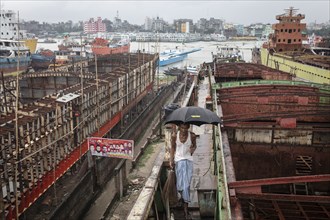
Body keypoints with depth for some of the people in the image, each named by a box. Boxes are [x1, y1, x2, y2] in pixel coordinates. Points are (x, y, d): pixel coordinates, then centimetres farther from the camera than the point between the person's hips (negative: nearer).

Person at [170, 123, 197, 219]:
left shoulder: (192, 135, -10)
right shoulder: (175, 135, -11)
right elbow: (172, 148, 2)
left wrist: (193, 149, -16)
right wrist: (171, 160, -5)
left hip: (188, 160, 0)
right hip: (178, 160, 0)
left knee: (187, 183, -3)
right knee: (180, 183, 2)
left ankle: (185, 209, 5)